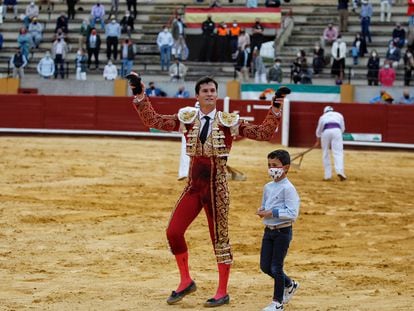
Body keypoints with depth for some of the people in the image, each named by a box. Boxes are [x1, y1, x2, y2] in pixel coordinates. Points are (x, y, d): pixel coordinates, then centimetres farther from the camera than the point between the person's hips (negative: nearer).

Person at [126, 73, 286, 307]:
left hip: (216, 187, -3)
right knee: (173, 231, -4)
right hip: (194, 185, 3)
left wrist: (275, 111, -17)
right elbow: (153, 121, 4)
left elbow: (263, 133, -6)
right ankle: (186, 282, 14)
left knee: (220, 237, 2)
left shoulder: (228, 122, -3)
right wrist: (140, 97, -3)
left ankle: (223, 293, 12)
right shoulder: (187, 119, 4)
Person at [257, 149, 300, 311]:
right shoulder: (268, 187, 9)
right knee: (265, 266, 11)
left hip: (283, 231, -8)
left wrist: (272, 213, -23)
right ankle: (290, 285, 35)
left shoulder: (288, 188, -15)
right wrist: (261, 211, 0)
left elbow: (293, 213, -21)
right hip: (268, 230, 8)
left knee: (276, 267, -2)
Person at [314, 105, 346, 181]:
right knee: (338, 152, -8)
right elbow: (342, 128, 23)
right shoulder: (339, 115, 27)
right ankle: (339, 171, -29)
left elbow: (318, 131, 33)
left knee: (325, 153, 10)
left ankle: (327, 175, 6)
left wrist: (318, 141, 45)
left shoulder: (323, 117, 28)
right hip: (337, 131, -1)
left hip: (326, 132, 1)